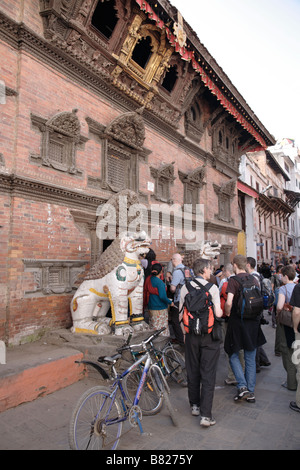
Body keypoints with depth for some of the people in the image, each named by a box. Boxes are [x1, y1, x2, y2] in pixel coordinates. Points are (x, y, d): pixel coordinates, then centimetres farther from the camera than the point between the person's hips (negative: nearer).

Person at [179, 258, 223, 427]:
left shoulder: (186, 287, -1)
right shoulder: (212, 287, -12)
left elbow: (181, 311, 3)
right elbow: (218, 313, -14)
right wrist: (223, 311, 9)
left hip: (191, 334, 4)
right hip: (209, 334, -3)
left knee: (193, 371, 17)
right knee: (208, 374, 4)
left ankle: (195, 405, 32)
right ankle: (206, 415, 6)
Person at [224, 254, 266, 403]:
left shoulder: (233, 280, -14)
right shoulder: (254, 279, 3)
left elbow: (229, 302, -23)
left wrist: (227, 313, -5)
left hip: (238, 321, -5)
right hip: (253, 323, 5)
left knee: (233, 355, 12)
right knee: (251, 359, 14)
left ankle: (242, 386, 0)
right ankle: (251, 392, 20)